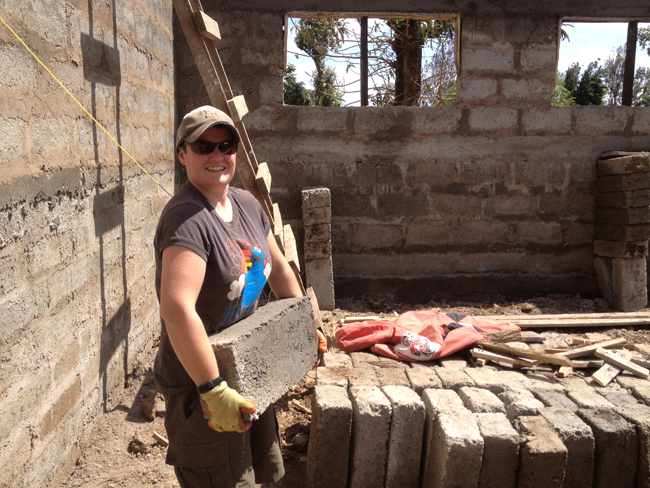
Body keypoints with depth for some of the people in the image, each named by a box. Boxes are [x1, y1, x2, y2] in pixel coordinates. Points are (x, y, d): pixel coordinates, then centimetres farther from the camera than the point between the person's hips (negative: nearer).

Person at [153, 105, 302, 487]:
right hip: (199, 386, -8)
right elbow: (177, 309, -37)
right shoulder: (186, 219, -25)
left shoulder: (247, 204, 2)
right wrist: (214, 391, -36)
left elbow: (278, 268, 15)